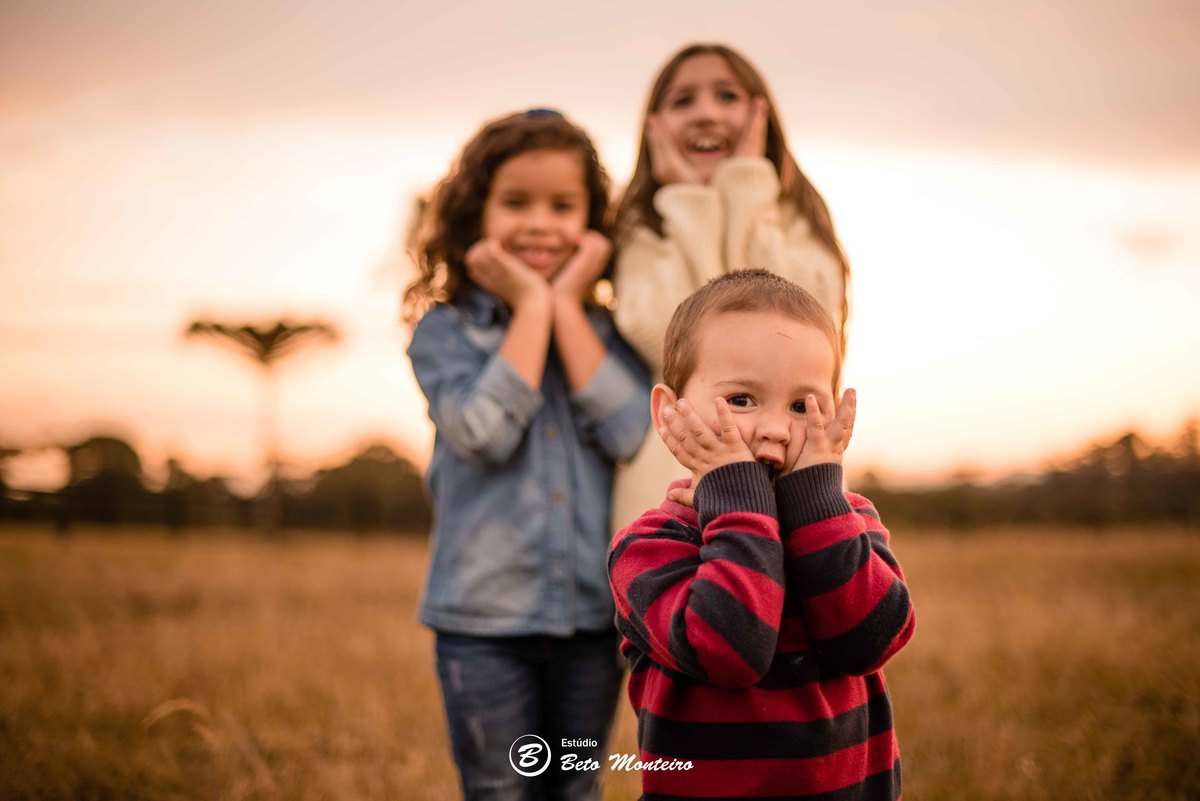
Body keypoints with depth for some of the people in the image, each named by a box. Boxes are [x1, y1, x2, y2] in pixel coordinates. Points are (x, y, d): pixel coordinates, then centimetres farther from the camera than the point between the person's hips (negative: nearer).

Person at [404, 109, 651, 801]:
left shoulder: (604, 331, 5)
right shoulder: (446, 330, -2)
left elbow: (629, 432, -13)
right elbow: (484, 432, -19)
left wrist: (565, 303, -10)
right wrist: (531, 306, -12)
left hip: (593, 611, 3)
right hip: (485, 615, -2)